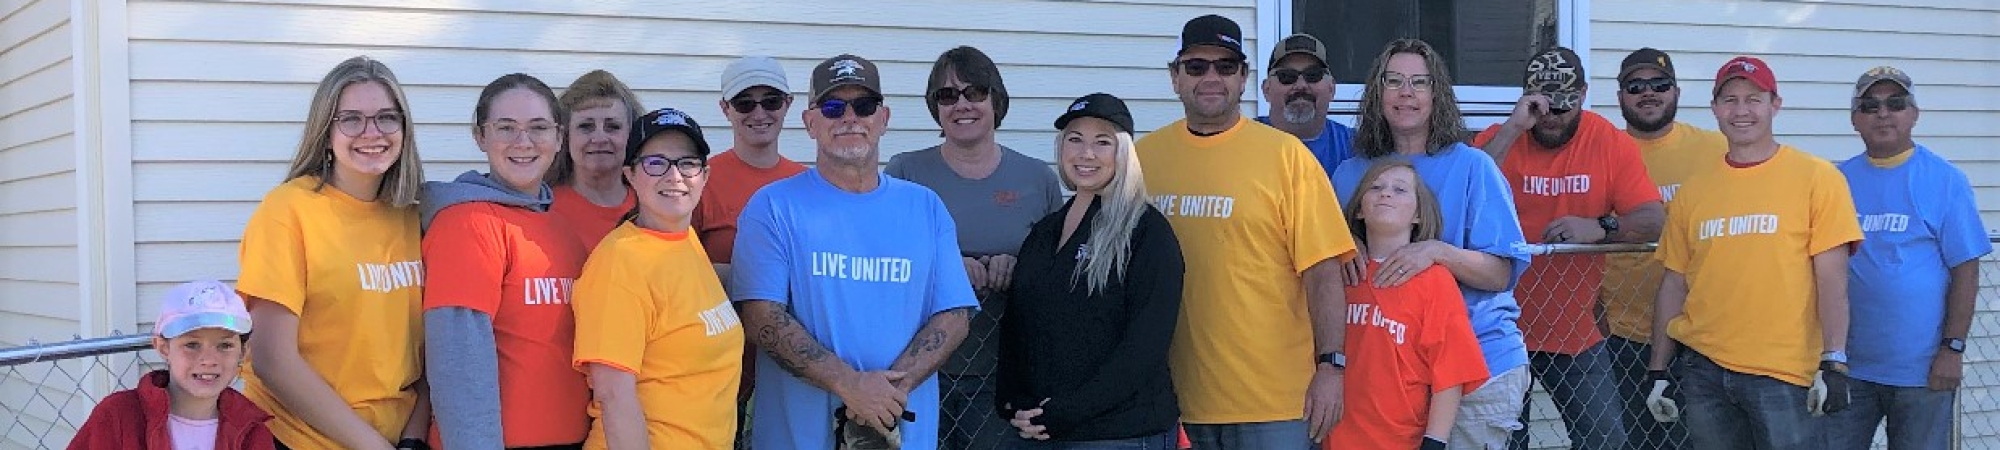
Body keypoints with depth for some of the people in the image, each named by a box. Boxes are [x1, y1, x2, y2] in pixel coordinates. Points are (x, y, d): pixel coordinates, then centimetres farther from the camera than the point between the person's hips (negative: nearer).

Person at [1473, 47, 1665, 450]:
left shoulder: (1612, 143, -2)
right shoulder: (1500, 138, -5)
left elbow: (1654, 221, -8)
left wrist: (1601, 227, -28)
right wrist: (1513, 128, -25)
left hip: (1574, 331, 1)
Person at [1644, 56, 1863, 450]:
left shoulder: (1817, 178, 0)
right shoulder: (1693, 191, 10)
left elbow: (1832, 279, -4)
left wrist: (1834, 362, -12)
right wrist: (1659, 371, 10)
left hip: (1783, 373, -3)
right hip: (1702, 369, 4)